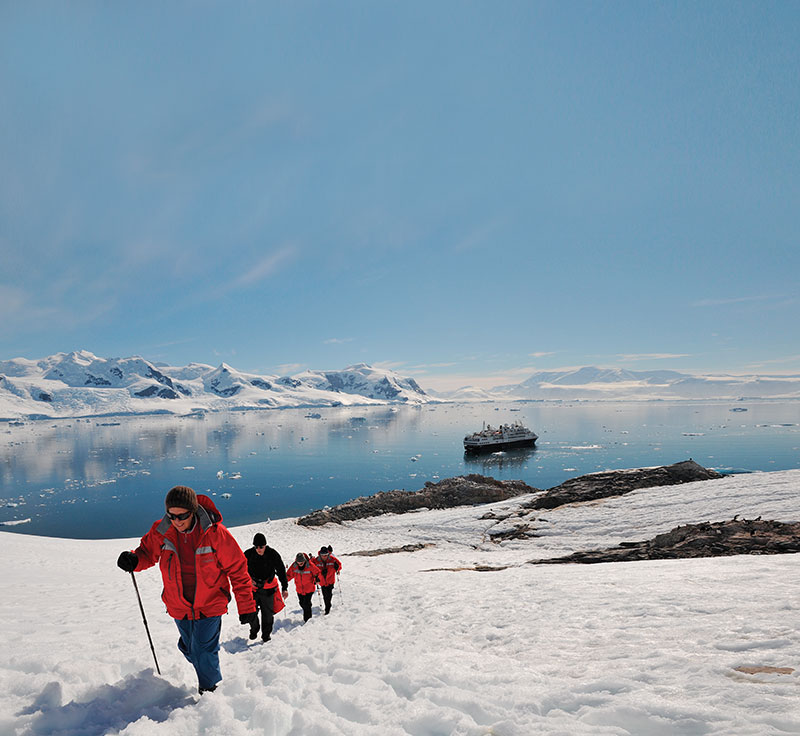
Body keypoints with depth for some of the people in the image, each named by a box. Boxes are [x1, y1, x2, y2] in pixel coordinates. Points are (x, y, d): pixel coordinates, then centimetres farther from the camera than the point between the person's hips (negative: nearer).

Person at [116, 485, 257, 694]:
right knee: (189, 648, 21)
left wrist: (246, 606, -10)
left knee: (203, 652, -4)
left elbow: (237, 569, -14)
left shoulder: (214, 533, -23)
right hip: (179, 606, 4)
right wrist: (134, 560, -19)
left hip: (209, 605, -4)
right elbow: (148, 552, 7)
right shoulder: (161, 531, -14)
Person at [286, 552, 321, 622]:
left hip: (309, 589, -4)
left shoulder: (310, 566, -19)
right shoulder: (294, 566, -10)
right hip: (299, 589, 4)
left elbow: (318, 573, -7)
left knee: (306, 604, -10)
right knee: (302, 604, 17)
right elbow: (289, 574, 2)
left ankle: (307, 619, 4)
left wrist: (317, 579, -23)